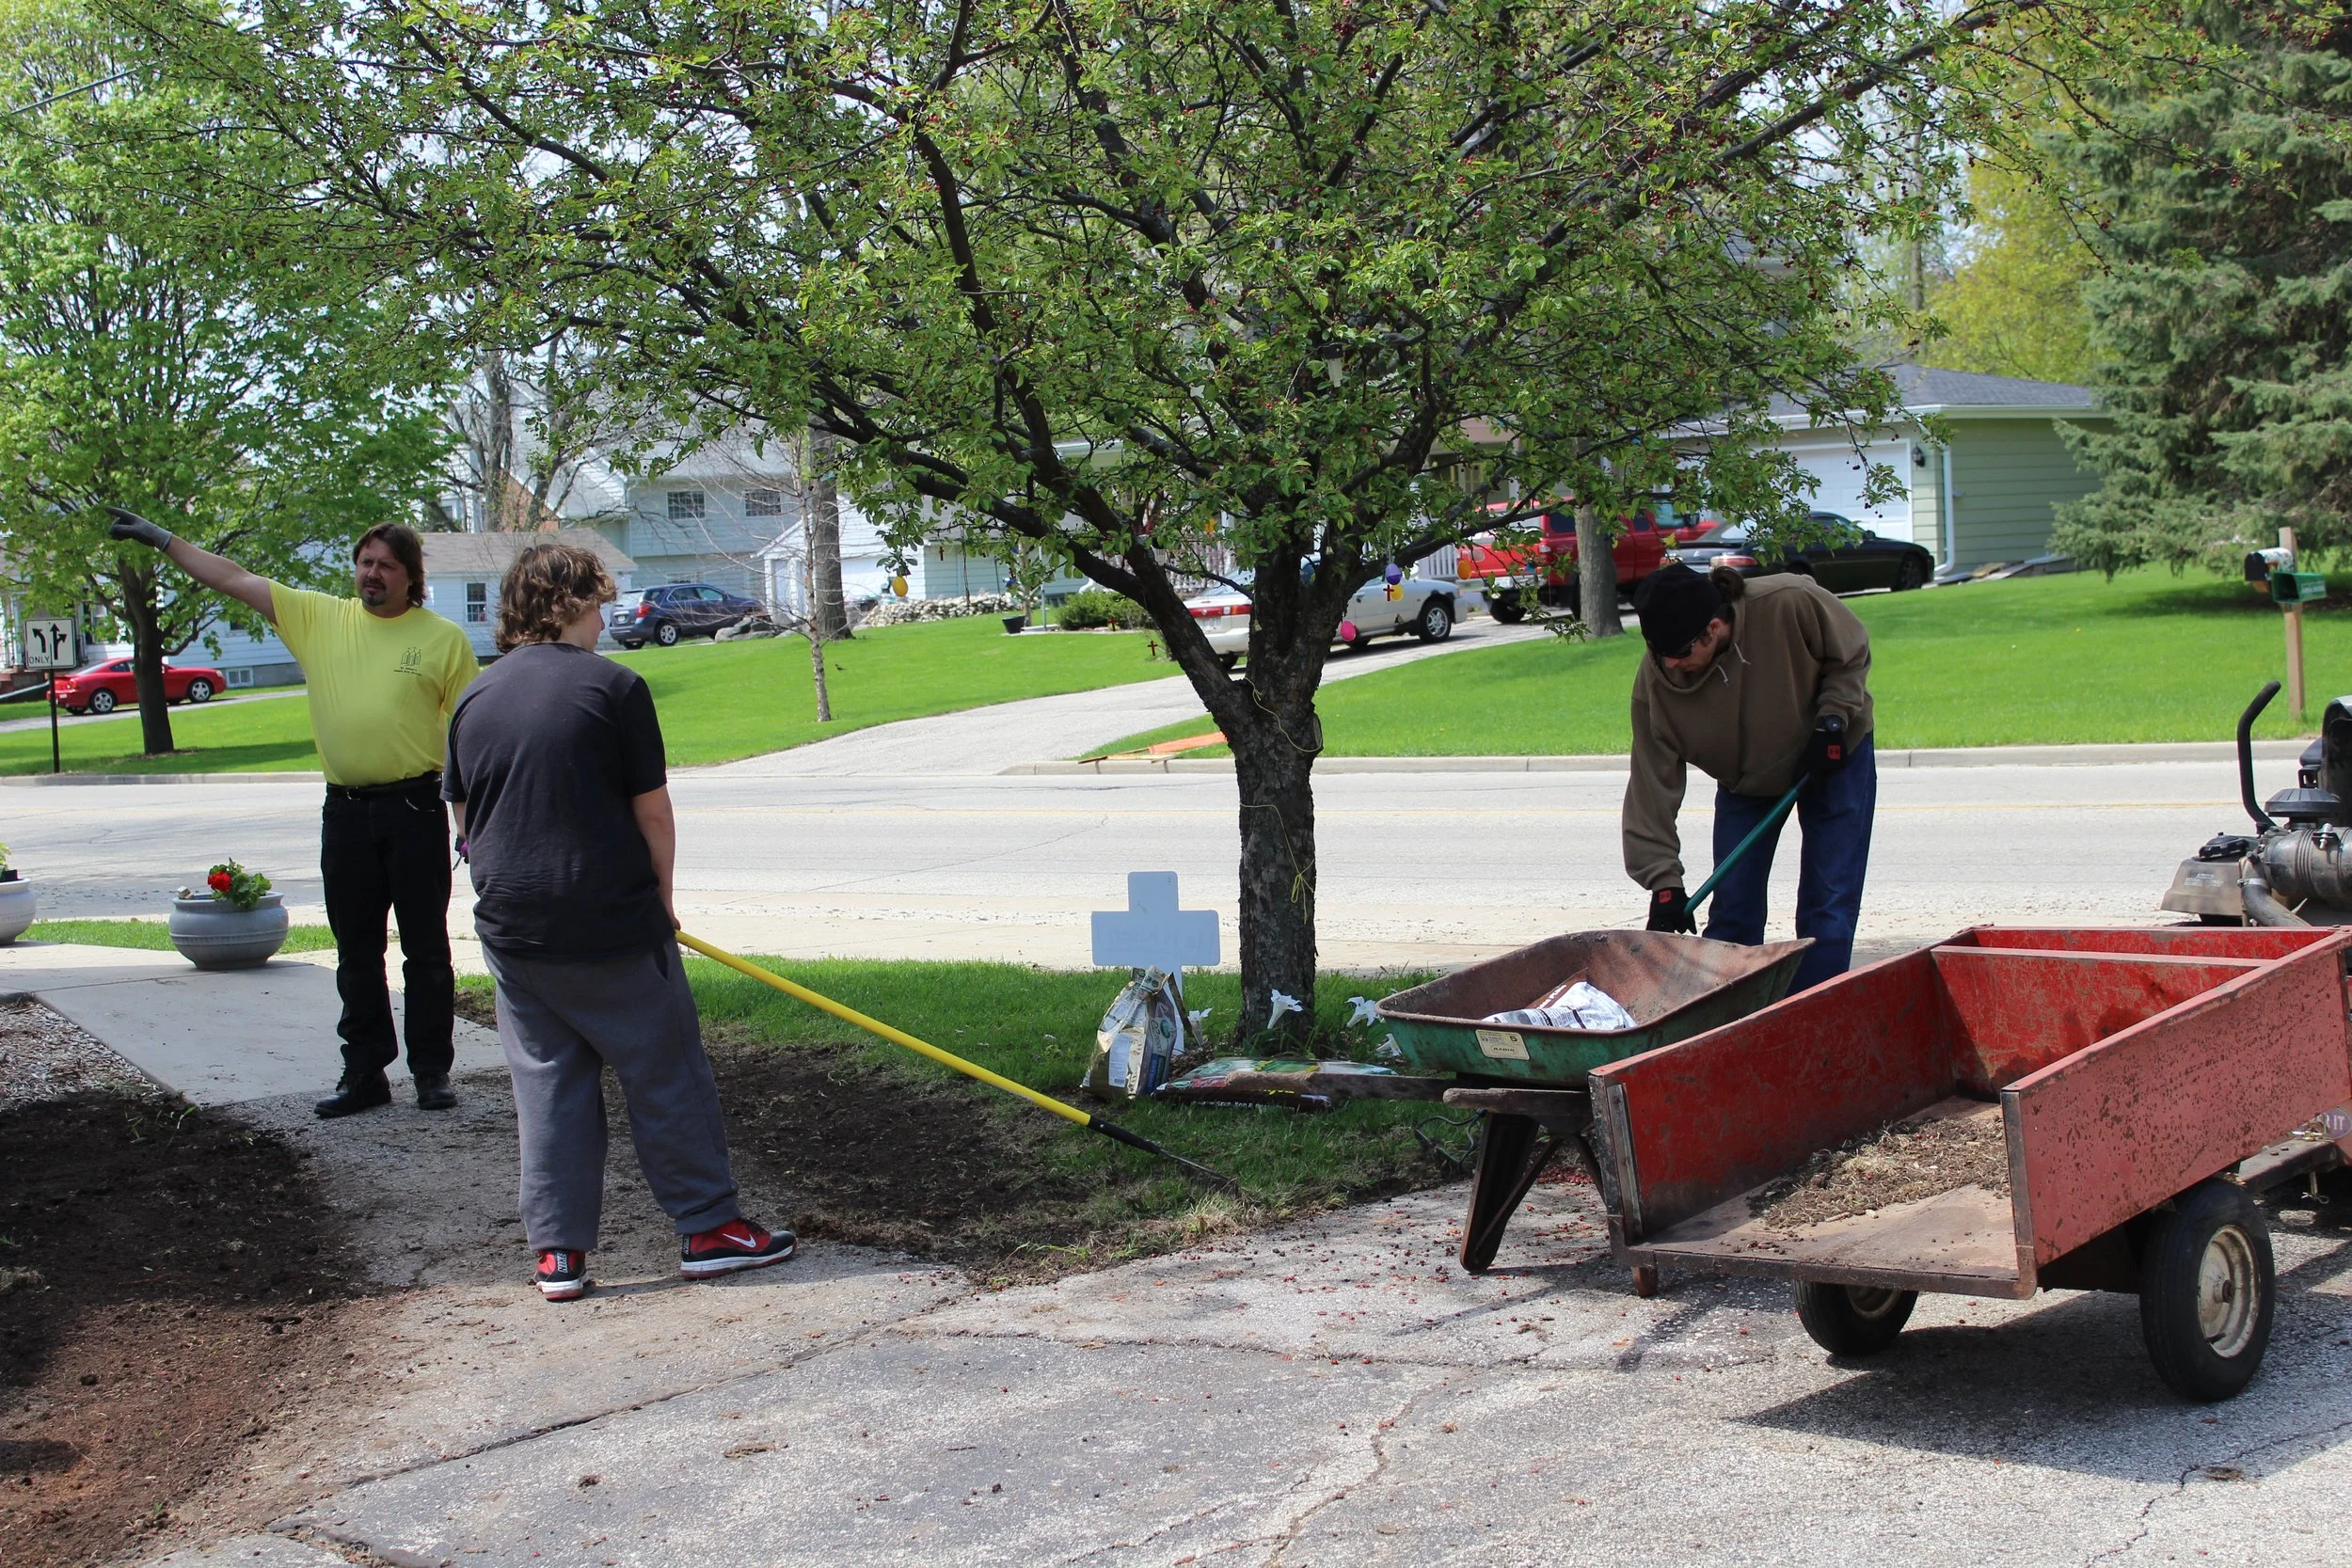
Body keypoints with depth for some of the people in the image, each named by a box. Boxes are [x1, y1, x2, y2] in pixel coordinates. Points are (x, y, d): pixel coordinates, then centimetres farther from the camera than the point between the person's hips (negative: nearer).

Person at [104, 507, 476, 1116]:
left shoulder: (444, 638, -2)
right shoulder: (319, 617, 6)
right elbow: (234, 579, 6)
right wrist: (159, 538, 2)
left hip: (414, 809, -4)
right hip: (345, 810, 4)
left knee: (426, 950, 3)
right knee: (356, 953, 10)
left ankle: (432, 1072, 12)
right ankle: (365, 1072, 18)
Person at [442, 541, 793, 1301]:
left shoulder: (476, 699, 6)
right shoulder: (612, 686, -9)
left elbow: (464, 816, 13)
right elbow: (652, 810, -7)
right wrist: (661, 896, 6)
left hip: (512, 925, 5)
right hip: (611, 923, -5)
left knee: (547, 1083, 10)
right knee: (666, 1075, 6)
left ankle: (557, 1251, 10)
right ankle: (708, 1226, 12)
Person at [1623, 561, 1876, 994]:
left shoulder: (1792, 604, -35)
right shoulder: (1656, 680, -27)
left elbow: (1852, 654, -12)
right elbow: (1652, 786, -23)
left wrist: (1832, 719, -24)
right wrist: (1663, 882, -25)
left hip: (1833, 760, -2)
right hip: (1744, 781, 2)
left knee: (1828, 910, -7)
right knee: (1731, 912, -3)